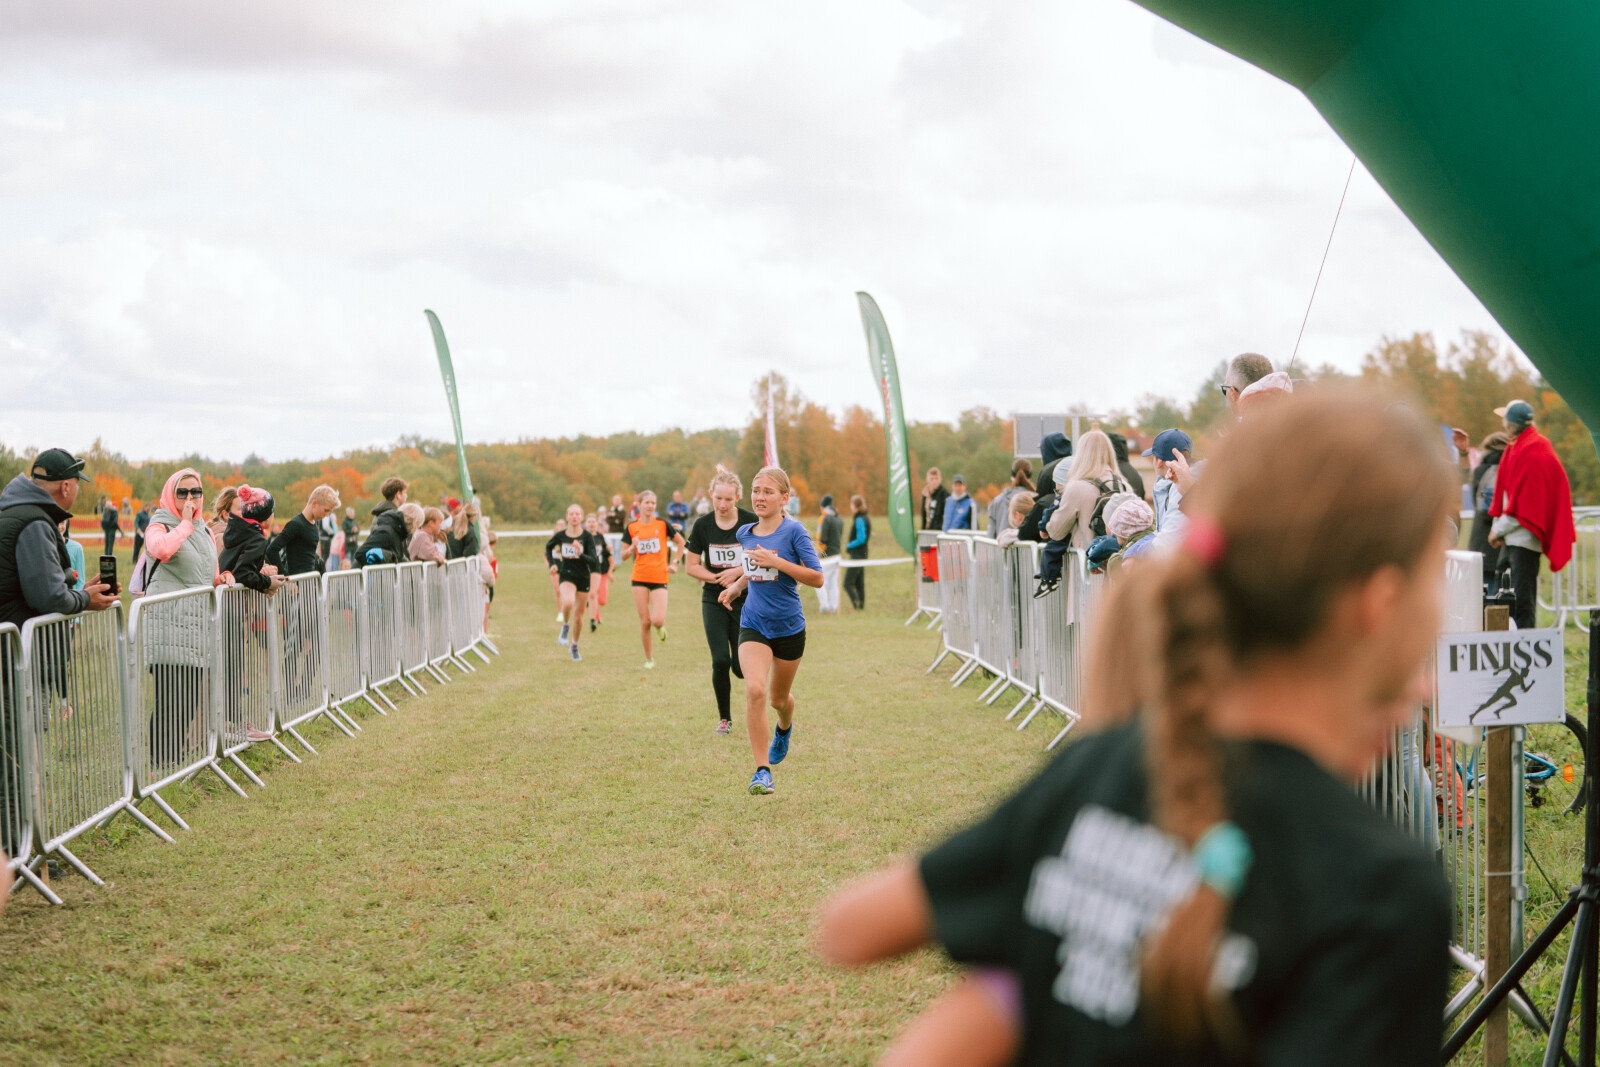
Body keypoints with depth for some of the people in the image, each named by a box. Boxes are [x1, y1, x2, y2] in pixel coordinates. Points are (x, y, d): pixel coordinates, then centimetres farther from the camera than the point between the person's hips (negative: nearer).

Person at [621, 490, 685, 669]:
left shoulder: (662, 524, -1)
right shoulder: (631, 528, 3)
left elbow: (681, 542, 11)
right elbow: (624, 556, 6)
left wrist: (674, 563, 3)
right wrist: (632, 547, -14)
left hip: (660, 578, -1)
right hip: (640, 579, 1)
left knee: (657, 620, -16)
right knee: (645, 621, 0)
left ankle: (661, 627, 22)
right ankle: (649, 658, 15)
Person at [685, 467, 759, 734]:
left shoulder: (751, 522, -9)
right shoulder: (702, 525, -4)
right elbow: (692, 567, 1)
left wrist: (737, 572, -19)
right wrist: (719, 579, -14)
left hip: (746, 601, -1)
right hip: (714, 601, 1)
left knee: (741, 667, -3)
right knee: (720, 661, -9)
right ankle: (724, 718, 8)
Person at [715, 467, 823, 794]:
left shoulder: (794, 531, -13)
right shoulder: (745, 533, 3)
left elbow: (817, 578, -18)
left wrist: (775, 561, -24)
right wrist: (736, 587, 11)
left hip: (789, 626, -2)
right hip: (753, 624, 2)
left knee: (779, 698, 16)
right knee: (755, 690, -21)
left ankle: (784, 727, 55)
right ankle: (762, 771, -16)